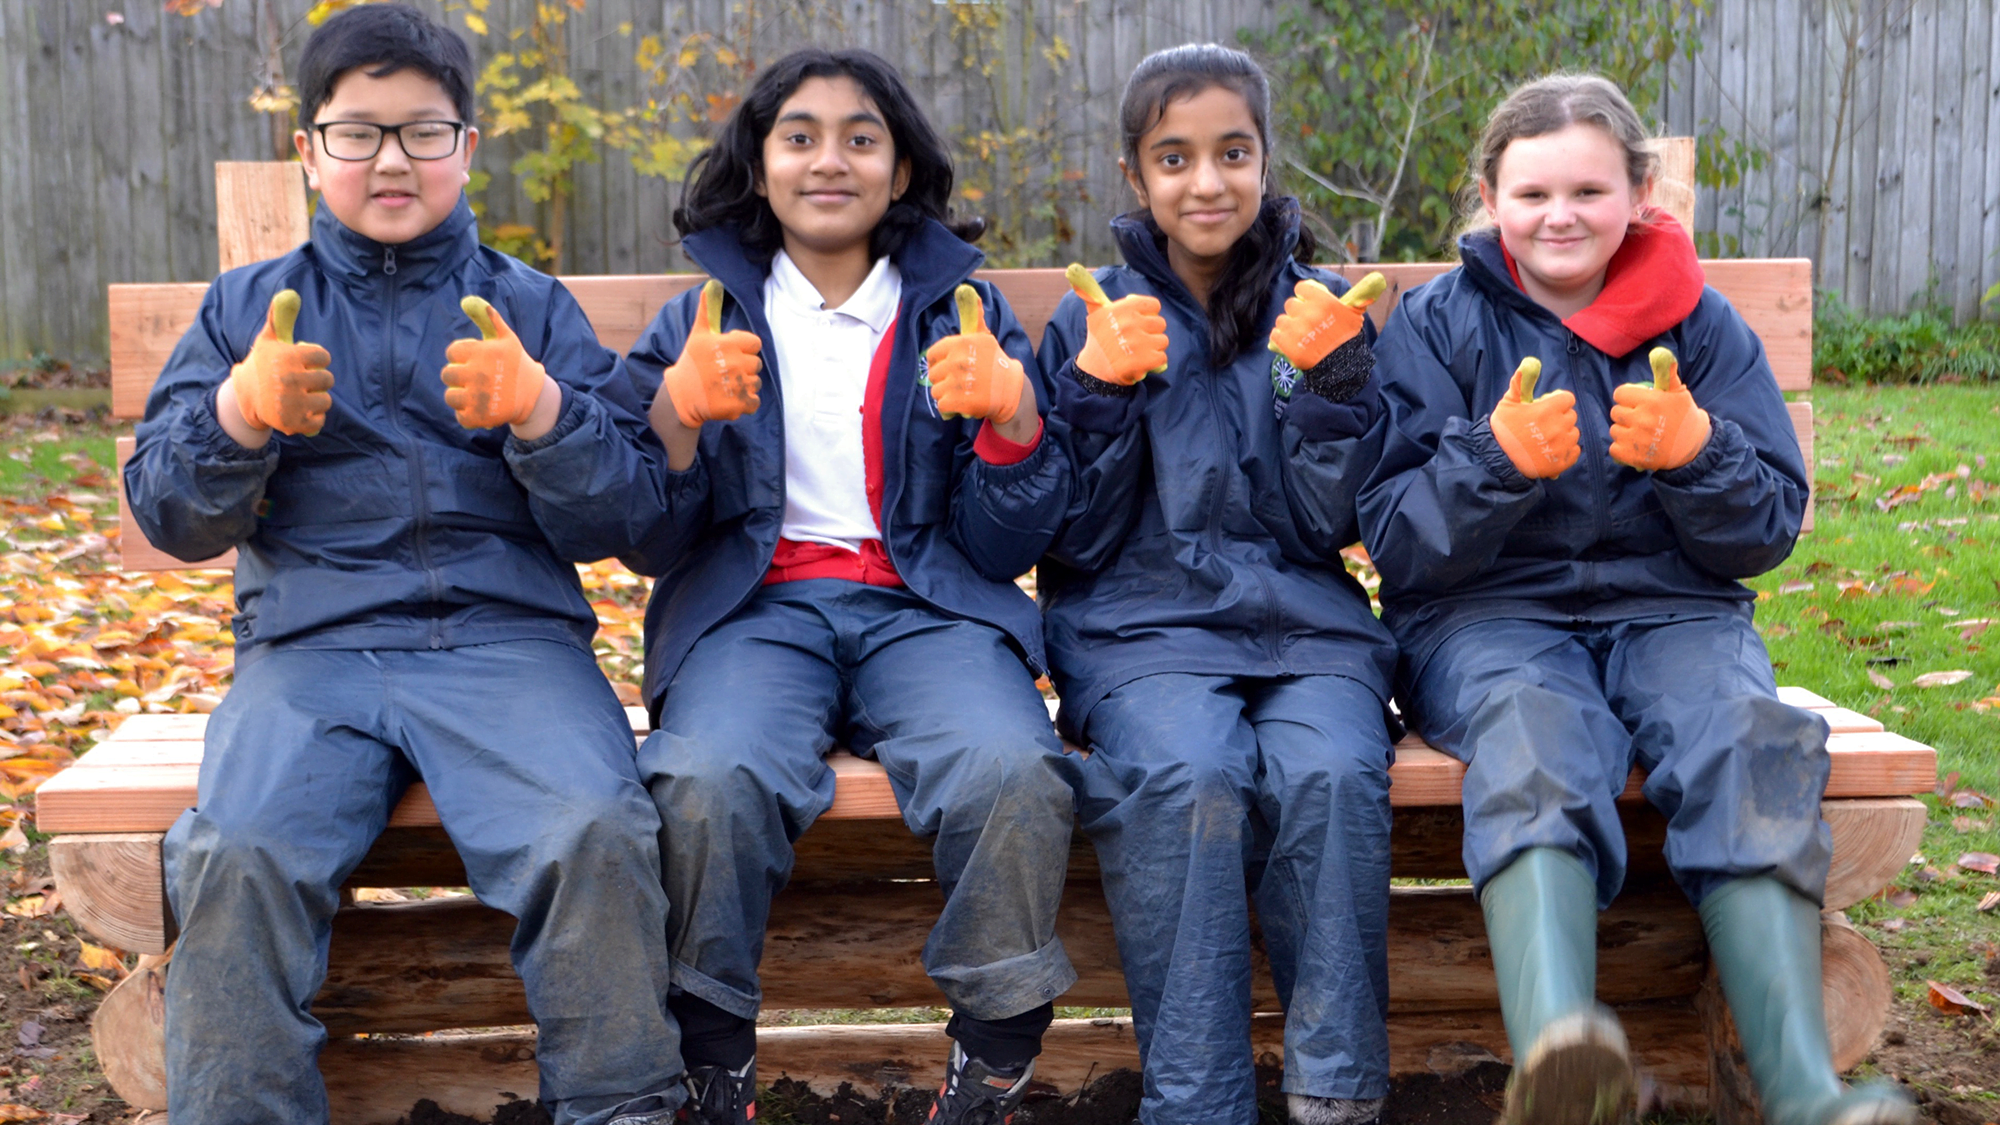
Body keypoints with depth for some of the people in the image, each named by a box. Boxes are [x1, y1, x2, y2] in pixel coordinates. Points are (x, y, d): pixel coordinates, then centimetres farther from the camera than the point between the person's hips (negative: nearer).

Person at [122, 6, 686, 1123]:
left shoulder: (535, 308, 16)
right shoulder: (247, 306, 18)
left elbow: (622, 516, 8)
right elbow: (170, 518, 11)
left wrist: (540, 410, -11)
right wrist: (239, 415, -9)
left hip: (511, 637, 0)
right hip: (309, 643, 1)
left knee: (597, 835, -29)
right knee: (240, 853, -29)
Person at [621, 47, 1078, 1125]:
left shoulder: (962, 312, 13)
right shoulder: (703, 319, 13)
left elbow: (1006, 545, 9)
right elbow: (651, 544, 7)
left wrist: (1014, 414, -10)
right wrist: (680, 414, -11)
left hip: (927, 609, 0)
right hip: (754, 606, 0)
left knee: (1014, 771, -32)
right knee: (709, 778, -34)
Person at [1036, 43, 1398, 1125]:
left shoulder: (1315, 308, 12)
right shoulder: (1095, 317, 10)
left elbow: (1330, 524, 6)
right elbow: (1077, 541, 5)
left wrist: (1328, 377, -7)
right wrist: (1103, 388, -7)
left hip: (1304, 623, 1)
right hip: (1141, 626, -1)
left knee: (1333, 773, -31)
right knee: (1186, 778, -32)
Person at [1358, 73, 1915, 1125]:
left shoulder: (1701, 324, 11)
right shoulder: (1436, 324, 7)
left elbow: (1768, 529, 8)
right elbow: (1396, 544, -1)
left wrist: (1694, 451, -13)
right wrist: (1496, 459, -20)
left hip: (1670, 609, 2)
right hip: (1486, 614, -2)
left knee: (1747, 735, -31)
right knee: (1533, 730, -37)